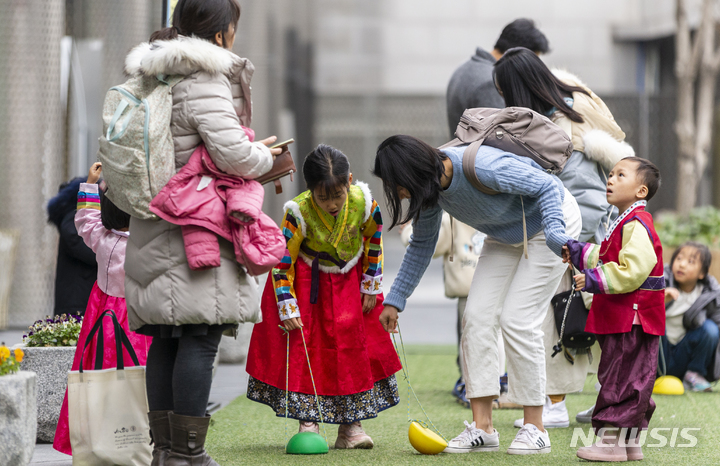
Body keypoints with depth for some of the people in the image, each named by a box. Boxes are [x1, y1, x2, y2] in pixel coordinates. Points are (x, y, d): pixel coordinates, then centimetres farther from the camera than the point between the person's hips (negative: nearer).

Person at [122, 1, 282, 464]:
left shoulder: (153, 77, 15)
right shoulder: (204, 82, -13)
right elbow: (233, 153, -21)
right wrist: (264, 156, 0)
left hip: (156, 230, 9)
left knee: (166, 339, 10)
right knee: (200, 339, -6)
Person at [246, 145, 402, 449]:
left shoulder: (362, 201, -21)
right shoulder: (299, 213, -29)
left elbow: (373, 241, 0)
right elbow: (282, 261, -20)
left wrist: (371, 286, 4)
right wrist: (287, 308, -24)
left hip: (349, 281, 3)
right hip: (307, 281, -3)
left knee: (355, 345, 3)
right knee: (305, 348, -6)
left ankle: (350, 426, 10)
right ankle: (308, 424, 1)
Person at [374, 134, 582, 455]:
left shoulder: (482, 167, -37)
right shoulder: (430, 186, -12)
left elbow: (548, 187, -29)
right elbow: (422, 244, 5)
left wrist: (554, 232, -44)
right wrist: (395, 300, 4)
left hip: (551, 217, -7)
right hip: (506, 234, 8)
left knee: (516, 319, -15)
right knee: (477, 315, -6)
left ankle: (535, 429, -7)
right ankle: (482, 428, -4)